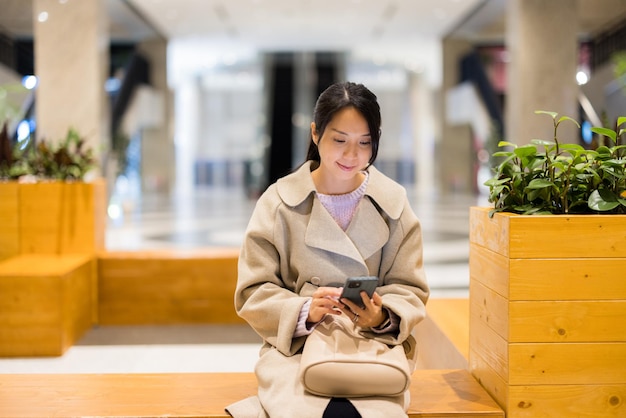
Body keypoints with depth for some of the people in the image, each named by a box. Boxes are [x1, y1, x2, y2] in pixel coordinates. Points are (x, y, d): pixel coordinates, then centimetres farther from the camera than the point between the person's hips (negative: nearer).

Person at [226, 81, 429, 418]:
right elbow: (253, 292, -1)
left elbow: (410, 290, 5)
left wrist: (382, 317, -18)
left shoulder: (393, 203, 3)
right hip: (295, 345, -1)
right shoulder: (279, 201, -1)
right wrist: (304, 311, -20)